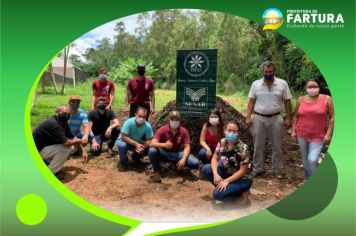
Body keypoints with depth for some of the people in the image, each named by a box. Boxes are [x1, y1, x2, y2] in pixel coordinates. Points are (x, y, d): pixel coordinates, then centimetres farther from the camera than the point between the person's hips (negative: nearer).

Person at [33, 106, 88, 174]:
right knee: (66, 148, -24)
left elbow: (73, 138, 7)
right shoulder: (53, 124, -28)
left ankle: (46, 163, 13)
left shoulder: (63, 123, 1)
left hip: (45, 147, 9)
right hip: (37, 151, -9)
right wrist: (78, 141, -14)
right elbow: (66, 143, -34)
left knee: (70, 146, 6)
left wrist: (83, 151, -3)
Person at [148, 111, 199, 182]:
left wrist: (183, 159, -33)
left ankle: (179, 166, 11)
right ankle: (156, 172, -10)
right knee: (152, 150, -35)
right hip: (164, 153, -1)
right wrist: (164, 145, -45)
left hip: (177, 154, 2)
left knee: (195, 163, -22)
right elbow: (152, 143, -25)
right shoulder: (162, 129, -16)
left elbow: (187, 147, -14)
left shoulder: (183, 131, -11)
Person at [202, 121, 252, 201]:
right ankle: (223, 186, 4)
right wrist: (215, 174, -18)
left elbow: (243, 171, -21)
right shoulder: (222, 142, -8)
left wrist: (227, 181, -23)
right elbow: (214, 158, -1)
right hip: (227, 172, 6)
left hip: (241, 179, -6)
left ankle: (241, 191, 1)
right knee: (206, 169, -11)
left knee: (217, 194, -22)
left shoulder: (243, 148, -25)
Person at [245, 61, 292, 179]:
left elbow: (287, 102, 2)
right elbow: (251, 102, 2)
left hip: (276, 118, 0)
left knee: (277, 147, 10)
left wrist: (288, 118, -2)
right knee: (258, 146, 9)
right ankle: (257, 169, 22)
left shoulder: (282, 84, -1)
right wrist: (248, 117, -6)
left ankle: (277, 170, 23)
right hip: (259, 118, 1)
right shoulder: (255, 84, 1)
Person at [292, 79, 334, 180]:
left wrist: (328, 134, -12)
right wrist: (293, 130, 5)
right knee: (305, 159, 11)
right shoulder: (301, 99, 2)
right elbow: (296, 116, 10)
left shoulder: (327, 99, -6)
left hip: (318, 136, -3)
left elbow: (332, 118, -6)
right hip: (302, 134, 3)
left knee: (312, 160, -13)